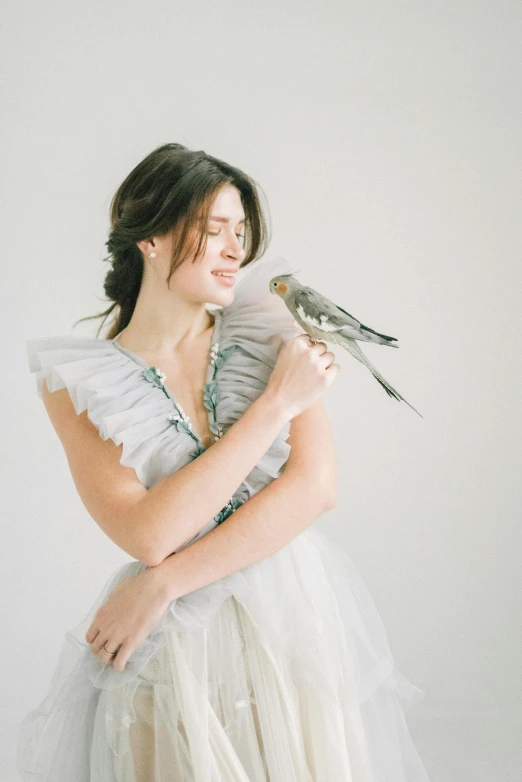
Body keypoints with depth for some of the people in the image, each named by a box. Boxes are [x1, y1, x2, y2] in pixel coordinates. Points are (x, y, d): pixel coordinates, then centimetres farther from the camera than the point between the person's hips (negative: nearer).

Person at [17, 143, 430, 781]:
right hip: (174, 651, -2)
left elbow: (315, 486, -13)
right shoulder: (82, 382, -8)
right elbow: (148, 535, -20)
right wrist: (276, 402, -20)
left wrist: (165, 582, -18)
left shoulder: (266, 332, -3)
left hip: (299, 617, 3)